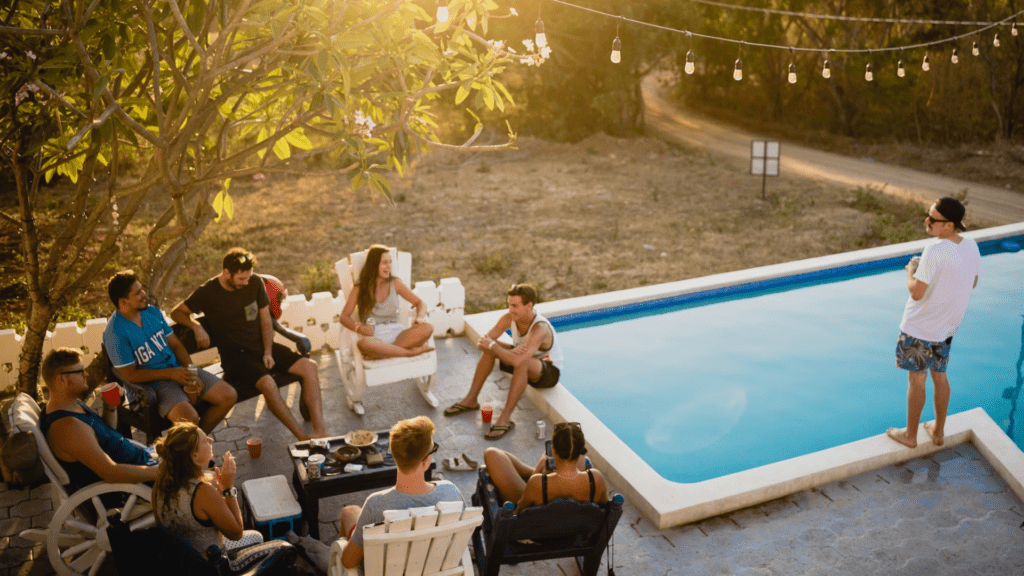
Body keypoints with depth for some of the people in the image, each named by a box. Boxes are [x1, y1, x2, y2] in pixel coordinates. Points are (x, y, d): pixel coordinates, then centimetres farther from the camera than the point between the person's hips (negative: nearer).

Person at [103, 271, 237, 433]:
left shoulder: (152, 311, 7)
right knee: (189, 417, -34)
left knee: (229, 396, -4)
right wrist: (171, 374, -19)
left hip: (178, 370, 7)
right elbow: (130, 375, -15)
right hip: (153, 383, -7)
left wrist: (192, 373, -4)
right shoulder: (115, 333, -15)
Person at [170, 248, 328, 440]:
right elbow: (176, 313, 3)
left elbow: (266, 320, 9)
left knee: (310, 367, -16)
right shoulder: (208, 292, -7)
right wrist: (196, 326, -16)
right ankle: (303, 438, -27)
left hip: (261, 347, 5)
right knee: (267, 383, -34)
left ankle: (320, 430, -20)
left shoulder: (255, 283, 3)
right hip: (235, 353, -5)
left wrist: (268, 352, -3)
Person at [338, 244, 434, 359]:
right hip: (374, 337, -3)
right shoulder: (359, 289, 7)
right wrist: (358, 328, -21)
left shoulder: (395, 284, 13)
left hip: (396, 334, 3)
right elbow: (344, 316, 1)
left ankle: (380, 354, -30)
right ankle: (411, 352, -28)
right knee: (363, 343, -41)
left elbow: (420, 303, 14)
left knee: (427, 328, -27)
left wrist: (419, 318, -10)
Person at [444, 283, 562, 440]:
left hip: (549, 371, -7)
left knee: (522, 362, -38)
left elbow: (518, 360, -47)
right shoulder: (509, 317, -16)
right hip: (524, 367, 7)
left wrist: (493, 345, -33)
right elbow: (482, 341, -18)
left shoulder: (540, 329, -36)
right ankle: (470, 400, 1)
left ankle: (505, 418, -31)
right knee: (489, 348, -10)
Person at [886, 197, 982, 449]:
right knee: (940, 376, 22)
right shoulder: (971, 247, -5)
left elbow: (916, 293, -26)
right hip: (947, 326, 7)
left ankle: (910, 435, 24)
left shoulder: (934, 252, -29)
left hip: (919, 328, -7)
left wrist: (911, 271, -8)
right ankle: (938, 431, 36)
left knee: (916, 380, 8)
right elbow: (973, 282, 11)